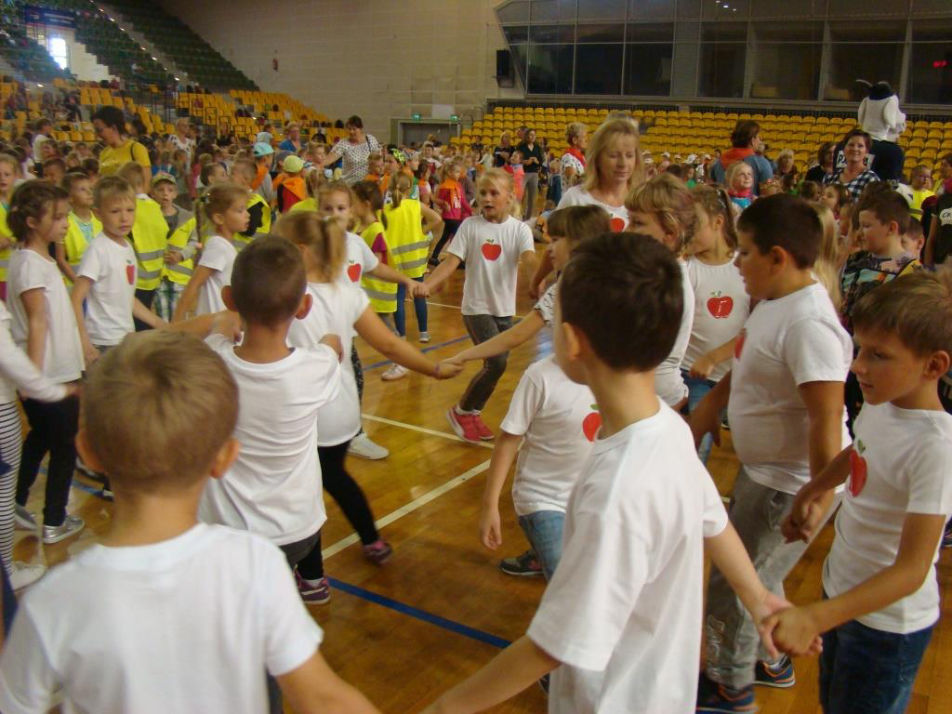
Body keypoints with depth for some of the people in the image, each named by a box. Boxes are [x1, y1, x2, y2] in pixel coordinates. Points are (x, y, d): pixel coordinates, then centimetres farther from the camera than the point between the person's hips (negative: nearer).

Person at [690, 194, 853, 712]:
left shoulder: (808, 325, -28)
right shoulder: (772, 304, 2)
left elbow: (826, 422, -29)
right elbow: (739, 377, 15)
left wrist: (818, 505, -26)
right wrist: (696, 425, 19)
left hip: (793, 486, -9)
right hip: (763, 471, 9)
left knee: (732, 584, 6)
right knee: (756, 575, 25)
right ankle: (769, 663, 48)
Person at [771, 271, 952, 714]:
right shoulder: (880, 402, -9)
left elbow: (912, 570, -32)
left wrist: (815, 618, -40)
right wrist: (809, 494, 20)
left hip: (888, 622, -7)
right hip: (843, 591, 7)